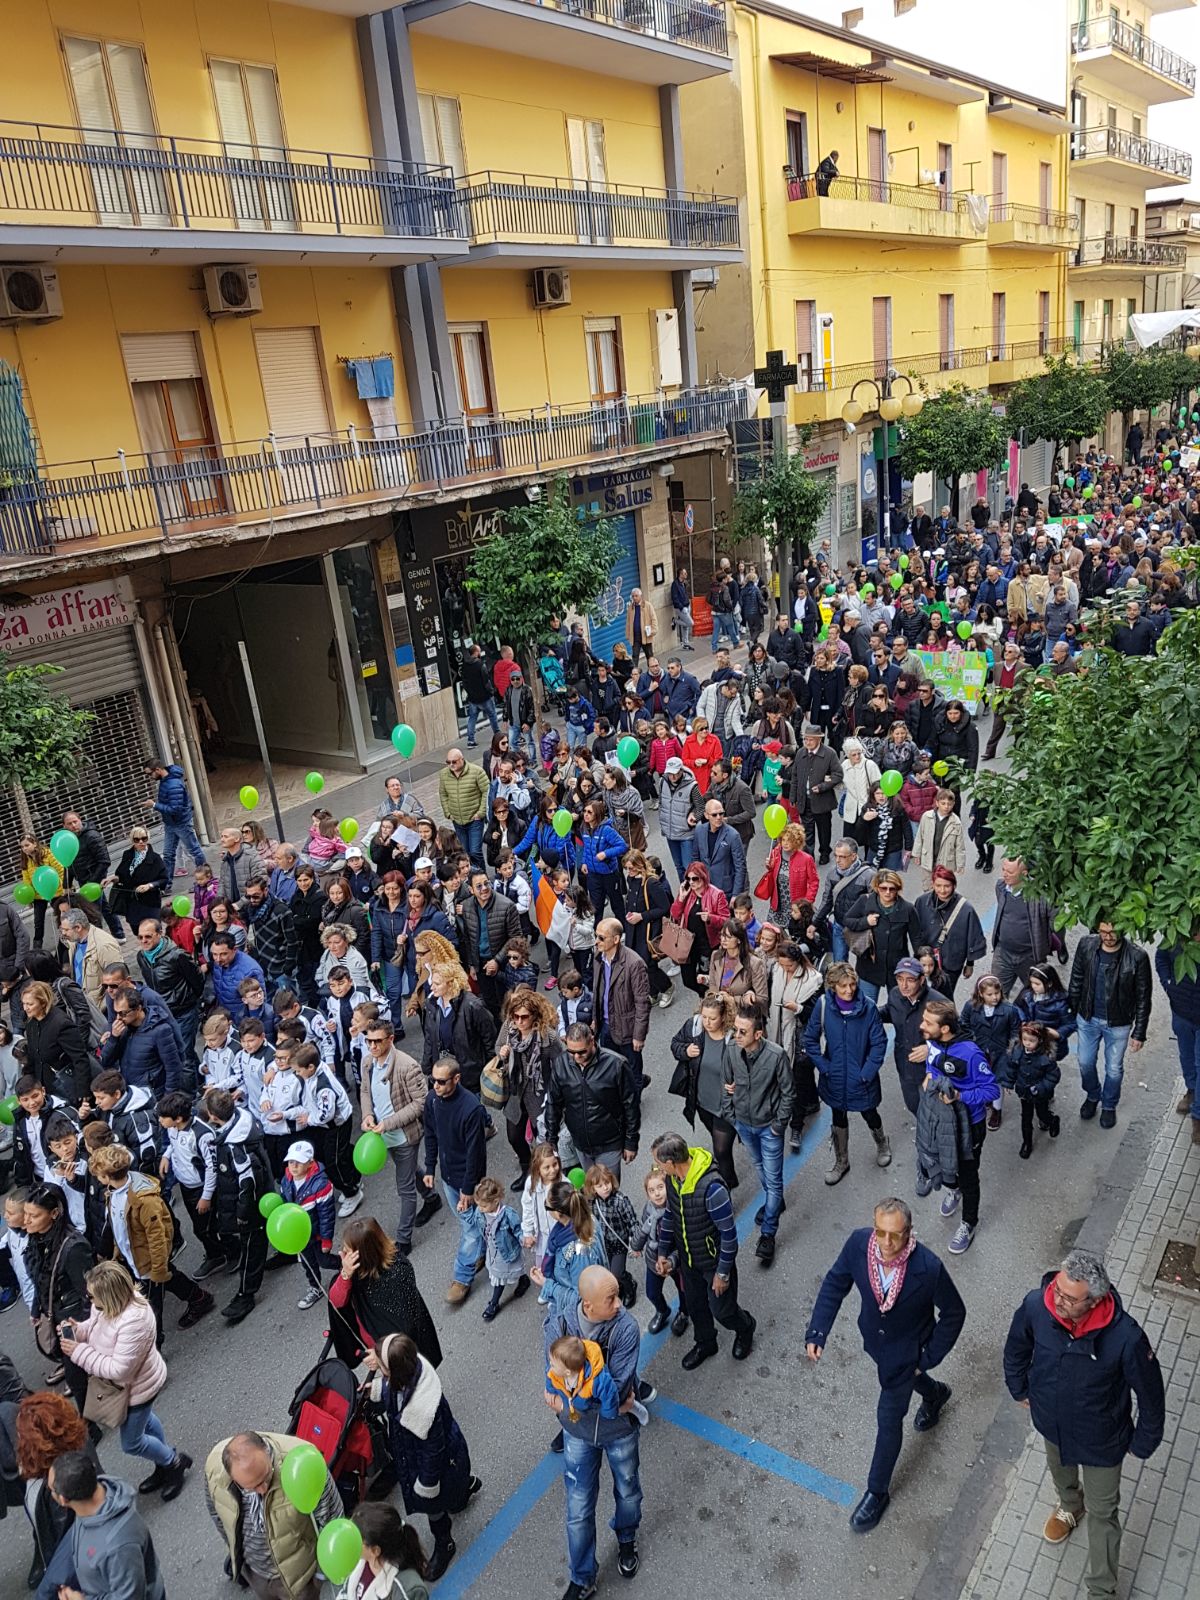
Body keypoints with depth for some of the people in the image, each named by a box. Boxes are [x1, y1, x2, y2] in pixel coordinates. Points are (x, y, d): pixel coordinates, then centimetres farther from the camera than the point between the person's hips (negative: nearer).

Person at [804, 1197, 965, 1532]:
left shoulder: (928, 1268, -37)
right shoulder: (858, 1243, -29)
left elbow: (954, 1313, -18)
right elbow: (835, 1282, -12)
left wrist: (929, 1357, -13)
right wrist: (817, 1332, -17)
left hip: (906, 1349, -4)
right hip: (874, 1338, 4)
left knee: (889, 1419, 10)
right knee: (901, 1376, 32)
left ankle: (877, 1492, 34)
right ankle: (934, 1394, 67)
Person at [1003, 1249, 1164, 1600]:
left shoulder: (1125, 1337, -40)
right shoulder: (1036, 1306, -32)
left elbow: (1150, 1395, -18)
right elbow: (1017, 1347, -6)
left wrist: (1143, 1443, -3)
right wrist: (1019, 1389, 10)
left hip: (1101, 1440, -3)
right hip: (1052, 1424, 3)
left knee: (1103, 1513, 20)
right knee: (1060, 1472, 34)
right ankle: (1069, 1505, 68)